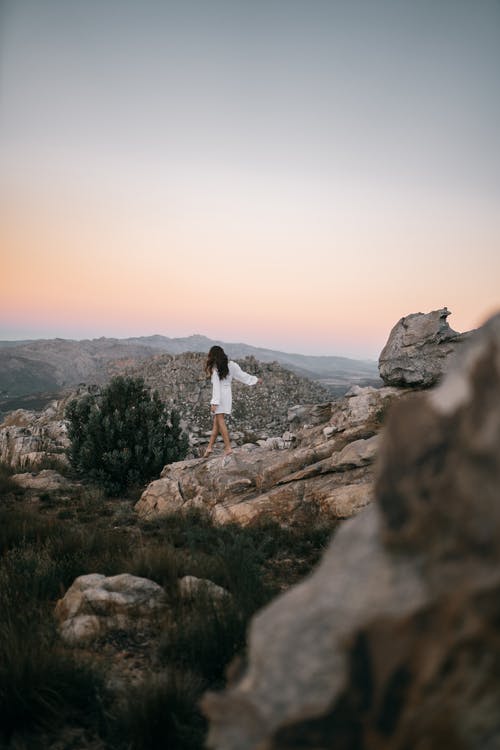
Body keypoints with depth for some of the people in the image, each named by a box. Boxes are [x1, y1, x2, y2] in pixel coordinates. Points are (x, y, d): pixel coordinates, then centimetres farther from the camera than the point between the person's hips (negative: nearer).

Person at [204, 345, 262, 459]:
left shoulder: (215, 368, -10)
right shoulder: (231, 365, 6)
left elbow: (216, 385, -15)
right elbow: (242, 375, 11)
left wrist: (214, 402, -17)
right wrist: (255, 379, 26)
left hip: (219, 395, -7)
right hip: (228, 394, 7)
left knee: (220, 421, -5)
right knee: (216, 421, 11)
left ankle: (228, 447, -10)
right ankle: (210, 446, 14)